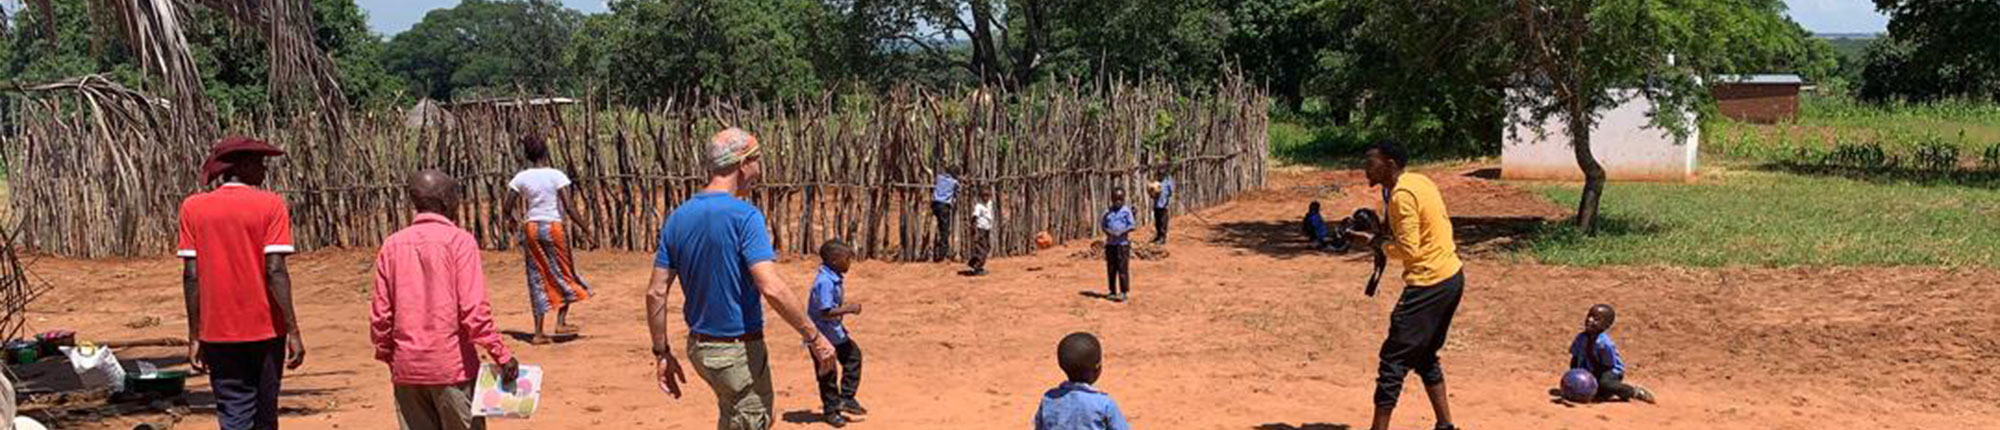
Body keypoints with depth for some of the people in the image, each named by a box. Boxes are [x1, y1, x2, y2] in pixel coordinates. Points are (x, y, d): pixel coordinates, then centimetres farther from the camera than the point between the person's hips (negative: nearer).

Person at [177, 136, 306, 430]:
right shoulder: (270, 205, -6)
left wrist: (194, 336, 6)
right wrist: (293, 331, -9)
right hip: (265, 329, -2)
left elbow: (191, 276, 1)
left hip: (218, 333, 2)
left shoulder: (193, 208, 2)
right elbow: (275, 271, -12)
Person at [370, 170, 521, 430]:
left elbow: (380, 313, 6)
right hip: (452, 367, -4)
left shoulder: (392, 245, 5)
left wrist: (387, 354, 19)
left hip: (407, 369, 4)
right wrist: (501, 354, -11)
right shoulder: (459, 240, -8)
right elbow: (474, 309, -15)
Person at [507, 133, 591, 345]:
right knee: (564, 273, 14)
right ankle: (561, 322, 7)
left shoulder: (521, 178, 2)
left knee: (537, 279, 7)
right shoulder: (556, 176, -8)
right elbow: (568, 207, -12)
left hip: (530, 227, 3)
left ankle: (538, 332, 5)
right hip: (553, 227, -3)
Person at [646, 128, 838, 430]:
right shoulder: (744, 216, -17)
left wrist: (662, 352, 12)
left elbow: (655, 293, 4)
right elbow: (771, 288, -26)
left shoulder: (677, 218, 4)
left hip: (698, 347, 7)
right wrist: (814, 337, -19)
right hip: (739, 351, -7)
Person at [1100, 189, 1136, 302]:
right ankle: (1113, 292, 16)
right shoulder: (1108, 212, 10)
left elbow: (1131, 226, -3)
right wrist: (1108, 232, -8)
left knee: (1123, 268, -6)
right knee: (1111, 268, 7)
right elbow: (1103, 225, 13)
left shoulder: (1126, 211, 0)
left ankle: (1123, 292, -3)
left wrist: (1122, 232, -18)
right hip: (1110, 243, 4)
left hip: (1122, 243, -4)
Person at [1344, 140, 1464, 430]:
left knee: (1394, 358, -6)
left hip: (1430, 283, -10)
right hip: (1453, 276, 10)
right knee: (1424, 355, 21)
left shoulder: (1401, 195, -17)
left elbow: (1408, 251, -20)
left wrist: (1375, 241, -6)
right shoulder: (1419, 182, 11)